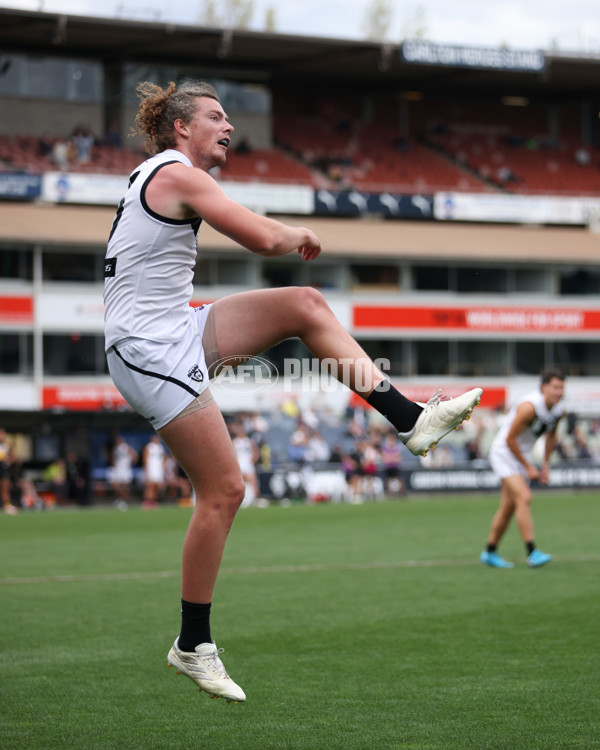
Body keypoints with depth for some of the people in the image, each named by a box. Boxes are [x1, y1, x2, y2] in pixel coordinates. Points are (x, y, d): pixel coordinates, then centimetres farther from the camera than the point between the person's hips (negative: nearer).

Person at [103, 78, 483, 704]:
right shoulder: (177, 175, -13)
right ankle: (192, 646, 1)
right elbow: (264, 239, -19)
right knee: (224, 490, -9)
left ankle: (410, 419, 5)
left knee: (305, 305, 7)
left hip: (177, 333, 10)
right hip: (149, 351, -10)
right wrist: (300, 236, 2)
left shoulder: (160, 175, 18)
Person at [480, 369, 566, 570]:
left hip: (522, 454, 8)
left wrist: (546, 465, 12)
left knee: (508, 508, 10)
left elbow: (551, 436, 17)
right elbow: (510, 439, -22)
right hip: (504, 453, -8)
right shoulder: (529, 407, -27)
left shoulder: (559, 410, -2)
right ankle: (532, 553, -25)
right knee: (524, 497, -21)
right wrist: (528, 467, -16)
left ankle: (490, 553, 22)